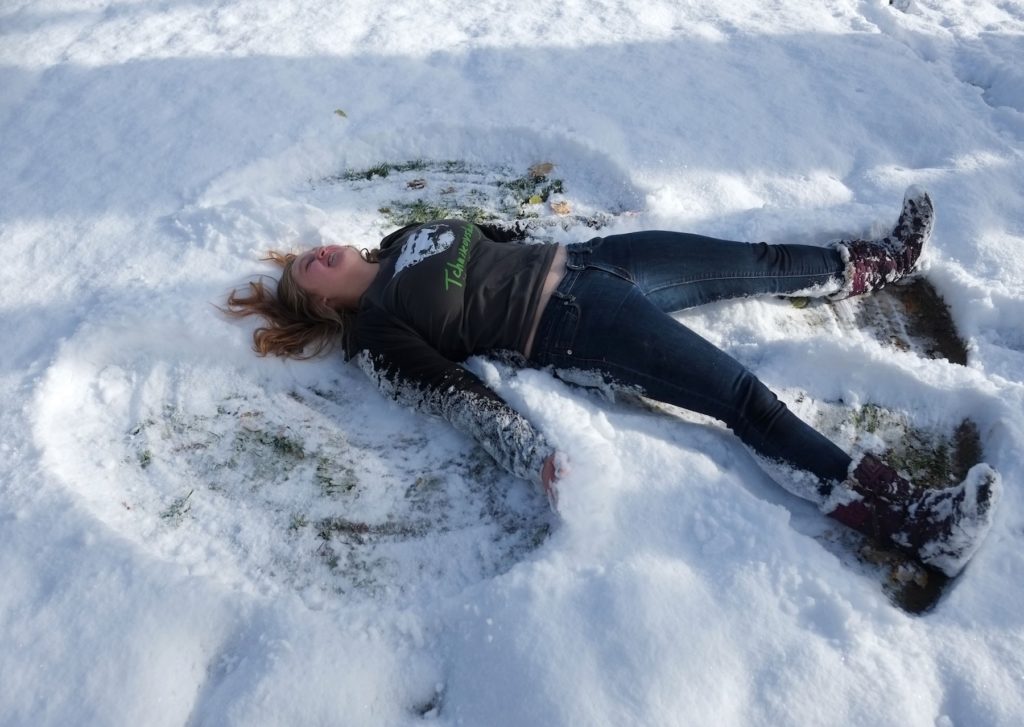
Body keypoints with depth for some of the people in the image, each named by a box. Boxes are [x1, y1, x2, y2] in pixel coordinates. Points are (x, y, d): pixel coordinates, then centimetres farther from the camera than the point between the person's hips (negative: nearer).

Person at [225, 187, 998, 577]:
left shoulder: (403, 238, 18)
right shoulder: (375, 335, -4)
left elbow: (496, 231, 26)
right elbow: (452, 392, -14)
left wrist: (556, 243, 20)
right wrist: (529, 454, -26)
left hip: (581, 260, 8)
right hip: (570, 327, -8)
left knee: (755, 262, 11)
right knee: (745, 398, -17)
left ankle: (877, 261, 36)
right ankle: (909, 518, -16)